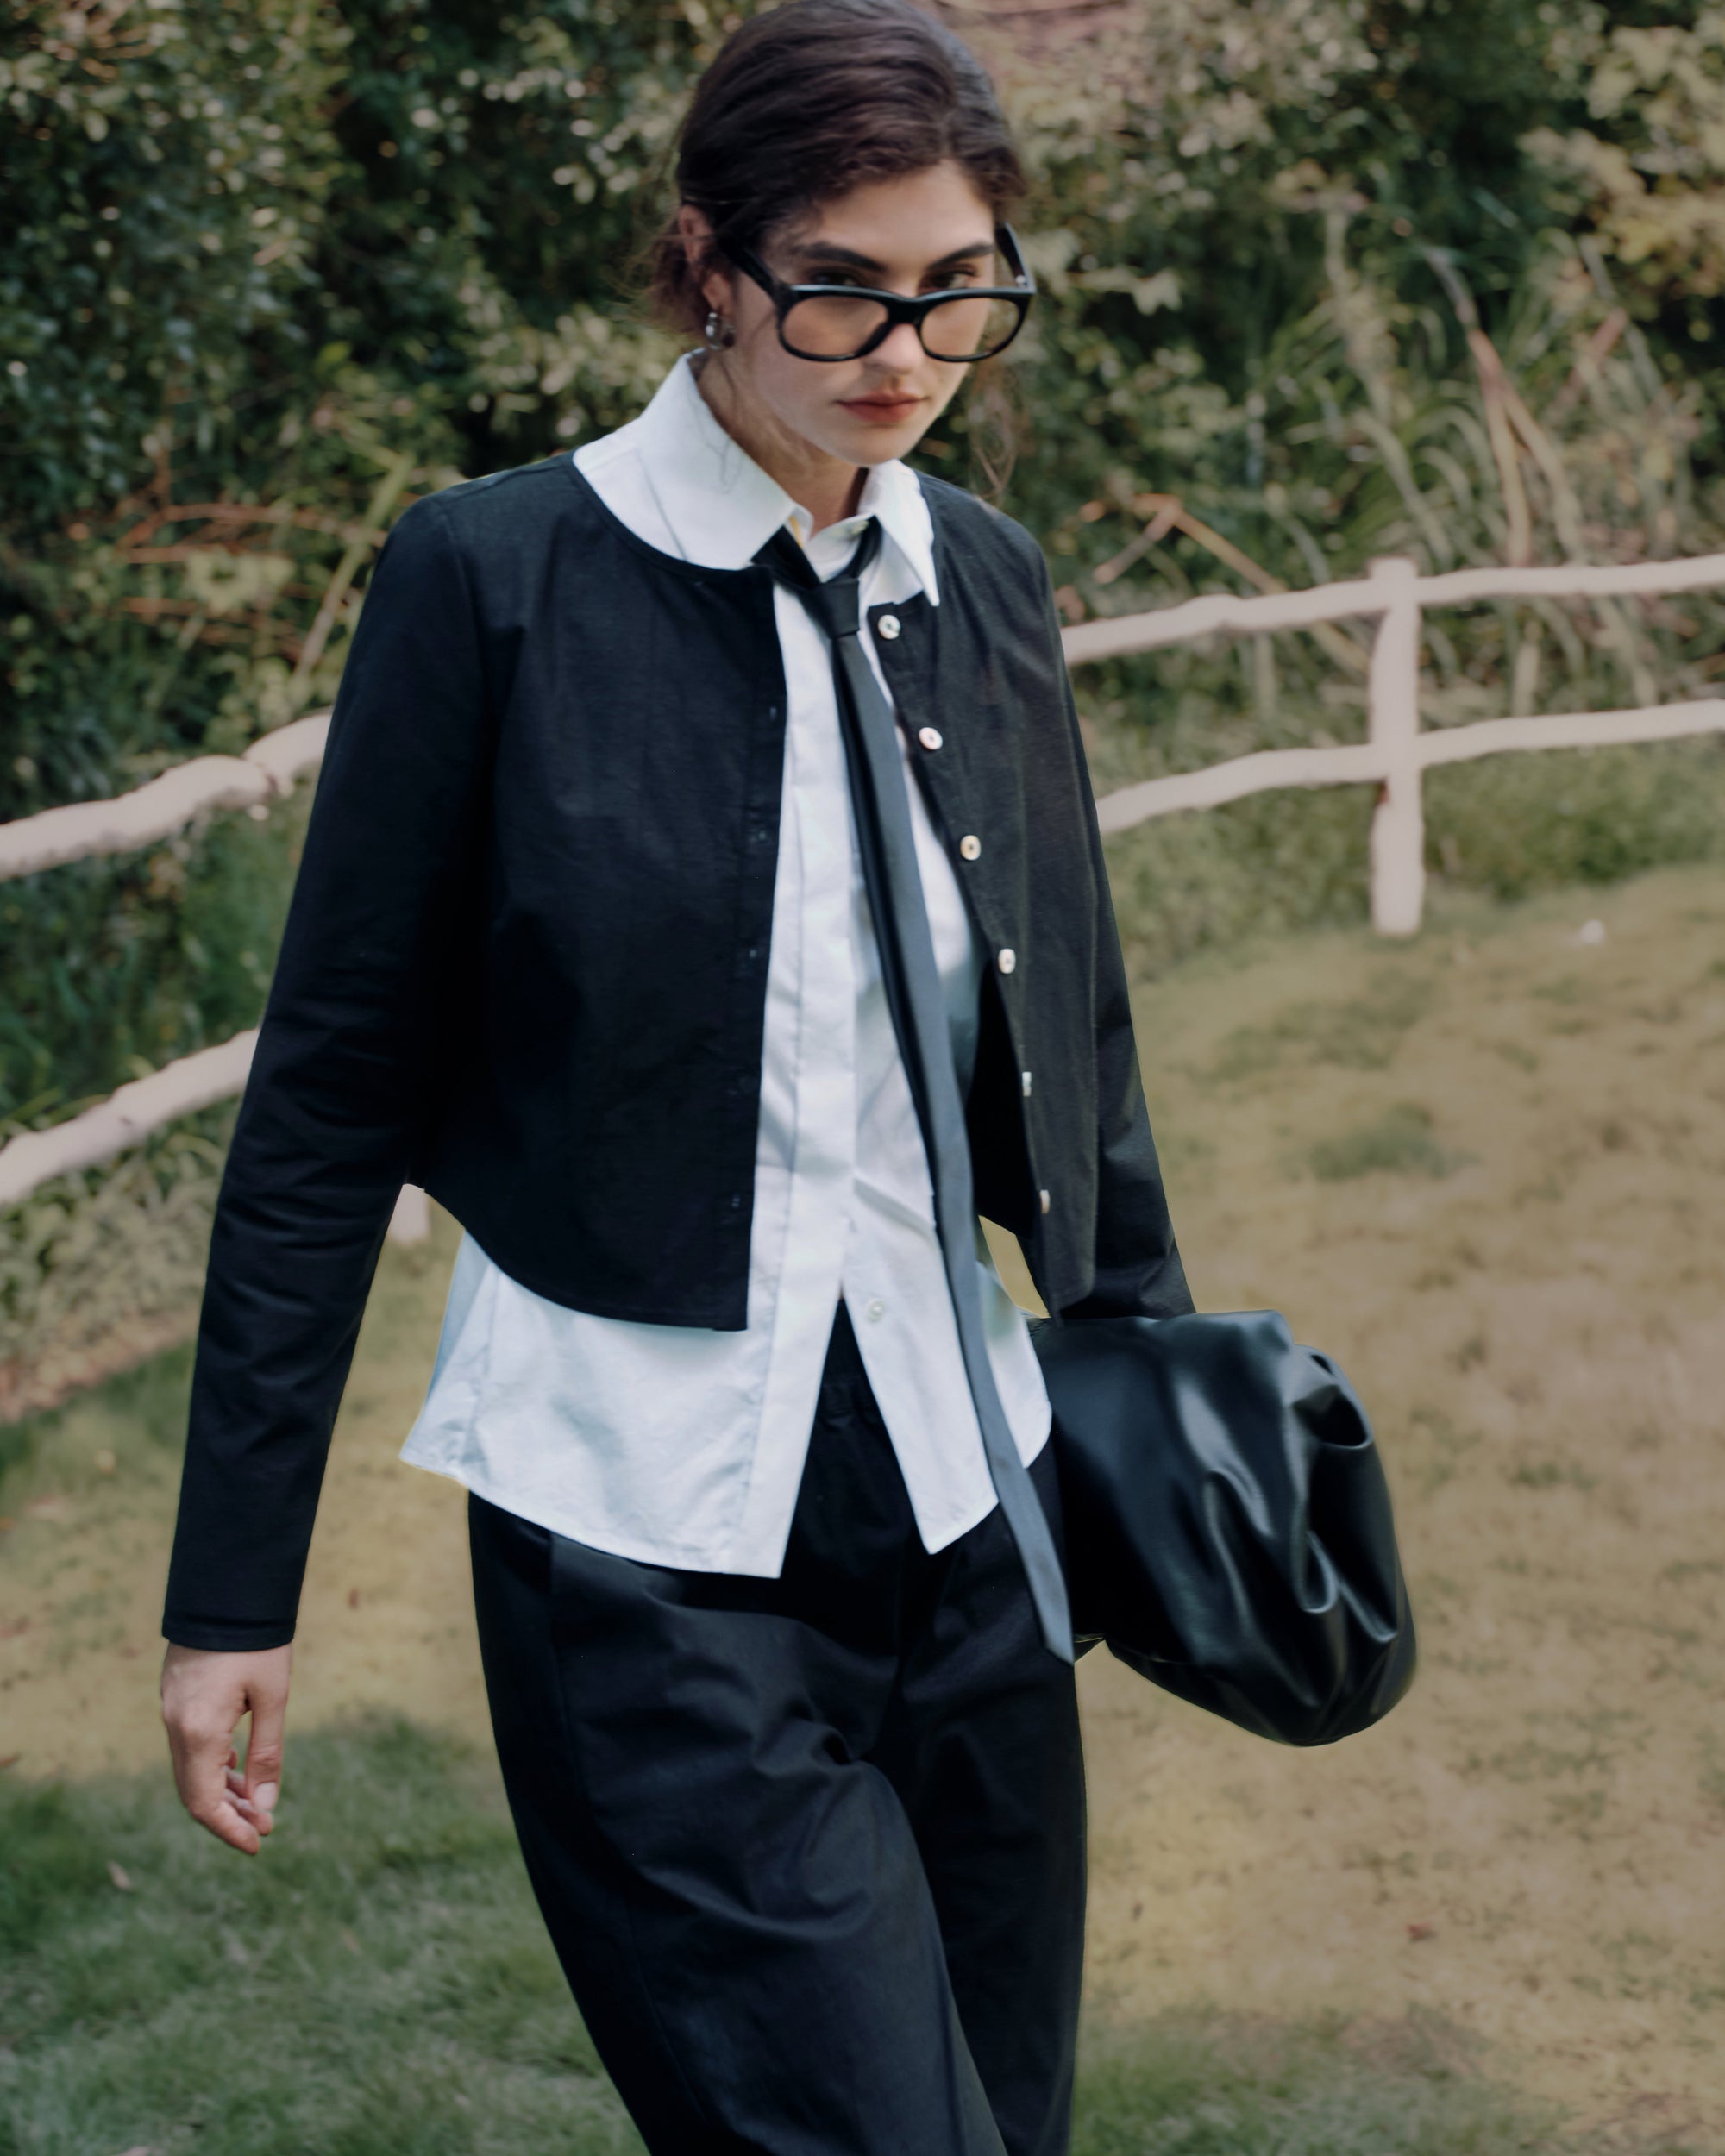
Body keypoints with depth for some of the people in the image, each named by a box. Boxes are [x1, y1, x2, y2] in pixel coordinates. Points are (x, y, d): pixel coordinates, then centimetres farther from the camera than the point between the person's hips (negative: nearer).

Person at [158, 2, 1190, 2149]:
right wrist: (230, 1593, -5)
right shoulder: (499, 577, -9)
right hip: (648, 1551, -5)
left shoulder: (983, 580, 6)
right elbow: (329, 1100, -6)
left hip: (963, 1506, 6)